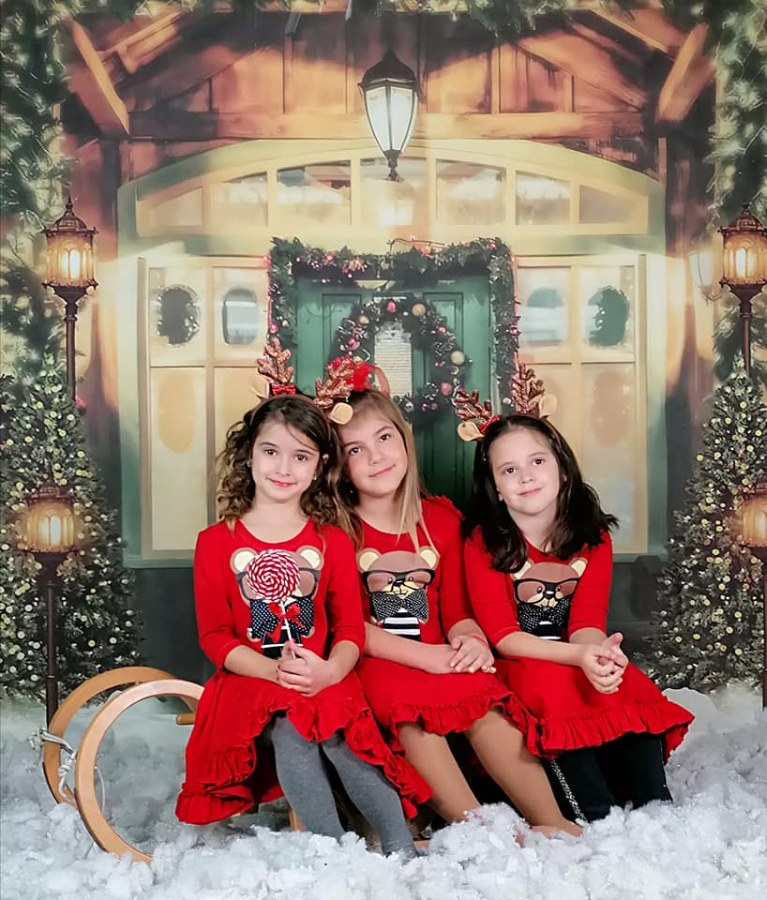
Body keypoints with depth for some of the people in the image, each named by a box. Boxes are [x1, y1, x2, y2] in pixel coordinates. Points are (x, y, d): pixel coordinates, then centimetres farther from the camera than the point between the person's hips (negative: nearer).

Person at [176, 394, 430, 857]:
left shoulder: (333, 542, 10)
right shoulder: (216, 543, 5)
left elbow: (351, 627, 3)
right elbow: (214, 635, 0)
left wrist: (329, 671, -21)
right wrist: (274, 670, -18)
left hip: (325, 684, 1)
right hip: (251, 683, -1)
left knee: (340, 736, -30)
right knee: (290, 733, -32)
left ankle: (402, 851, -27)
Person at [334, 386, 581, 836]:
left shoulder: (441, 519, 12)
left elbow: (456, 606, 11)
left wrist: (468, 640, -14)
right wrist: (422, 654, -20)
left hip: (440, 663, 3)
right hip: (373, 666, -3)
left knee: (482, 694, -28)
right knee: (409, 702, -36)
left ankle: (555, 823, -35)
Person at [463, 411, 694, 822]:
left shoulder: (592, 537, 2)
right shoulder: (483, 544, -8)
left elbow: (587, 622, -9)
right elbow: (502, 635, -16)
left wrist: (598, 650, -36)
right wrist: (578, 655, -33)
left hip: (582, 662, 3)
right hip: (519, 668, -3)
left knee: (633, 691, -28)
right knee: (554, 685, -36)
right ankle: (599, 817, -33)